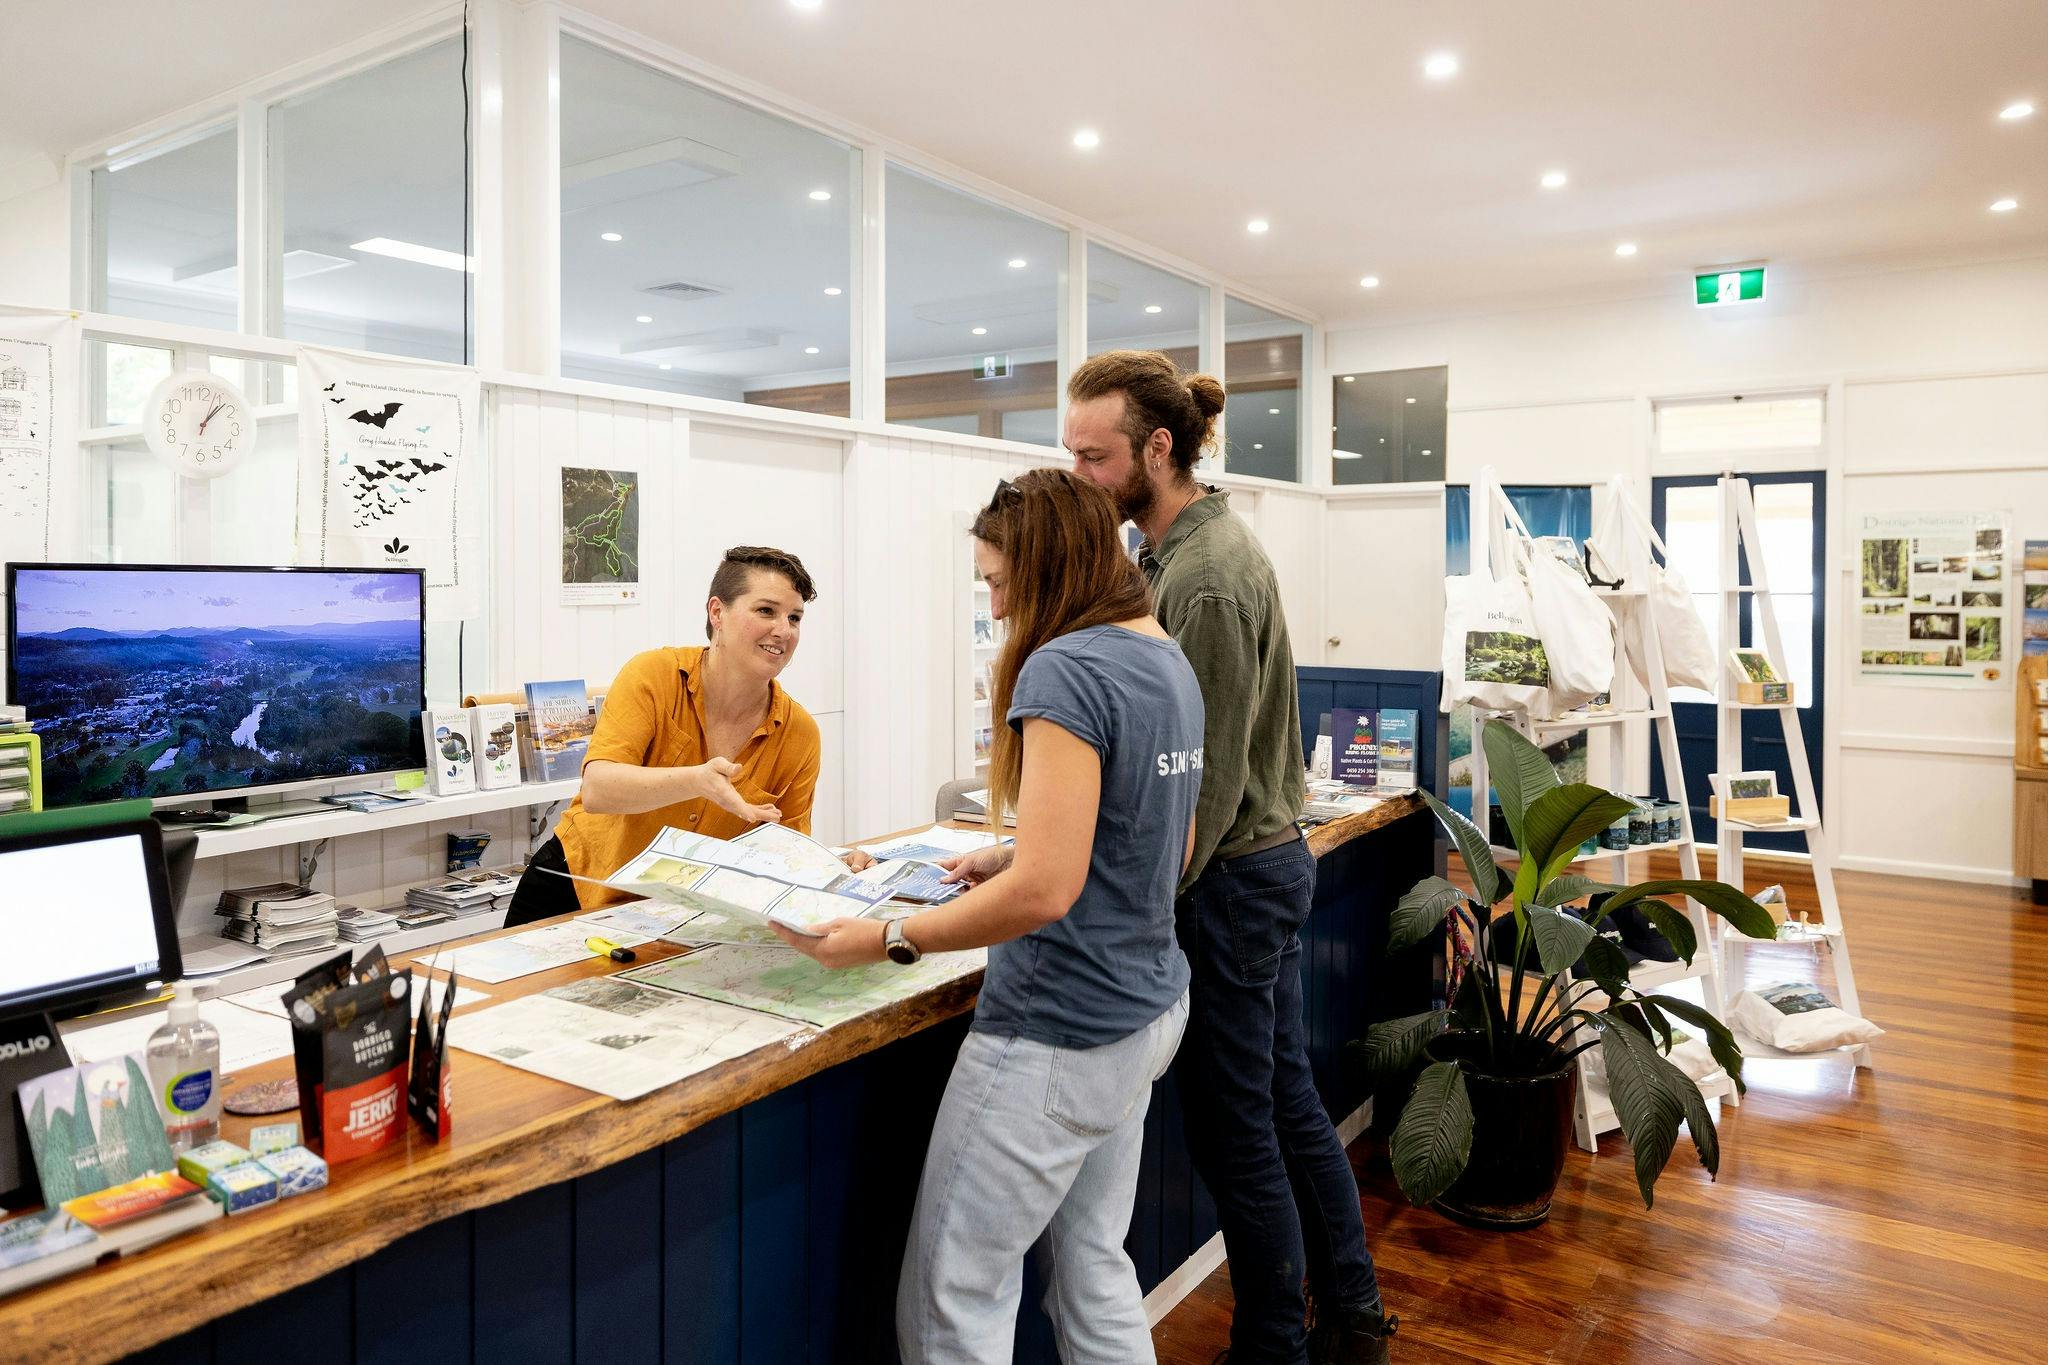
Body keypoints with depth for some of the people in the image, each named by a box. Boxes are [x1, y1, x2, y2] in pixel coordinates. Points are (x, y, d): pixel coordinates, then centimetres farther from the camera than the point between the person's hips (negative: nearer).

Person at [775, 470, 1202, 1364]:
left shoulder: (1063, 669, -20)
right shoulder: (1168, 662, 9)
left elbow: (1046, 891, -26)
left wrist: (886, 941, -18)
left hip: (1060, 1036, -9)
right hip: (1149, 1010, 10)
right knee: (1091, 1264, 21)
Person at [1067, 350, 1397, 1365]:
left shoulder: (1205, 575, -20)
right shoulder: (1195, 546, 10)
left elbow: (1211, 776, -22)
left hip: (1232, 875, -10)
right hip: (1269, 857, 10)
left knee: (1235, 1131, 5)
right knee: (1289, 1103, 19)